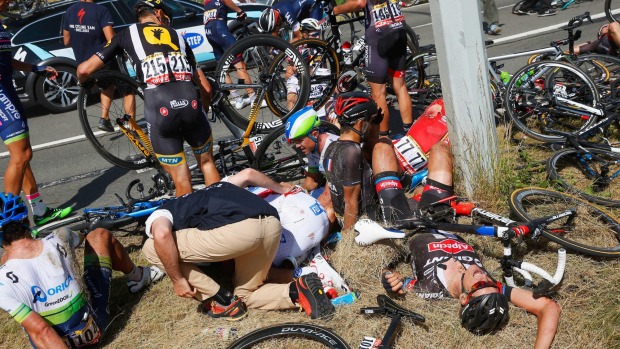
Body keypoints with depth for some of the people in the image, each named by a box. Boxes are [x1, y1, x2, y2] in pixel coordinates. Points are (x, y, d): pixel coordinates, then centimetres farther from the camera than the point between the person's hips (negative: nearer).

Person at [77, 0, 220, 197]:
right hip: (191, 102, 2)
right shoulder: (176, 36, 28)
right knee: (207, 163, 24)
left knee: (181, 179, 11)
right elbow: (205, 87, 27)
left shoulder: (128, 34, 22)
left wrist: (83, 82, 43)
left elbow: (84, 69, 19)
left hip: (159, 108, -2)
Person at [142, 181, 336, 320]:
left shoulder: (159, 215, 21)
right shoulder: (208, 192, 40)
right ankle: (298, 291, 2)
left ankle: (222, 302, 13)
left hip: (237, 229, -8)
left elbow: (161, 235, -4)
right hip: (273, 224, 8)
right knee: (245, 295, 28)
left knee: (151, 248, 11)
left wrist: (177, 280, 6)